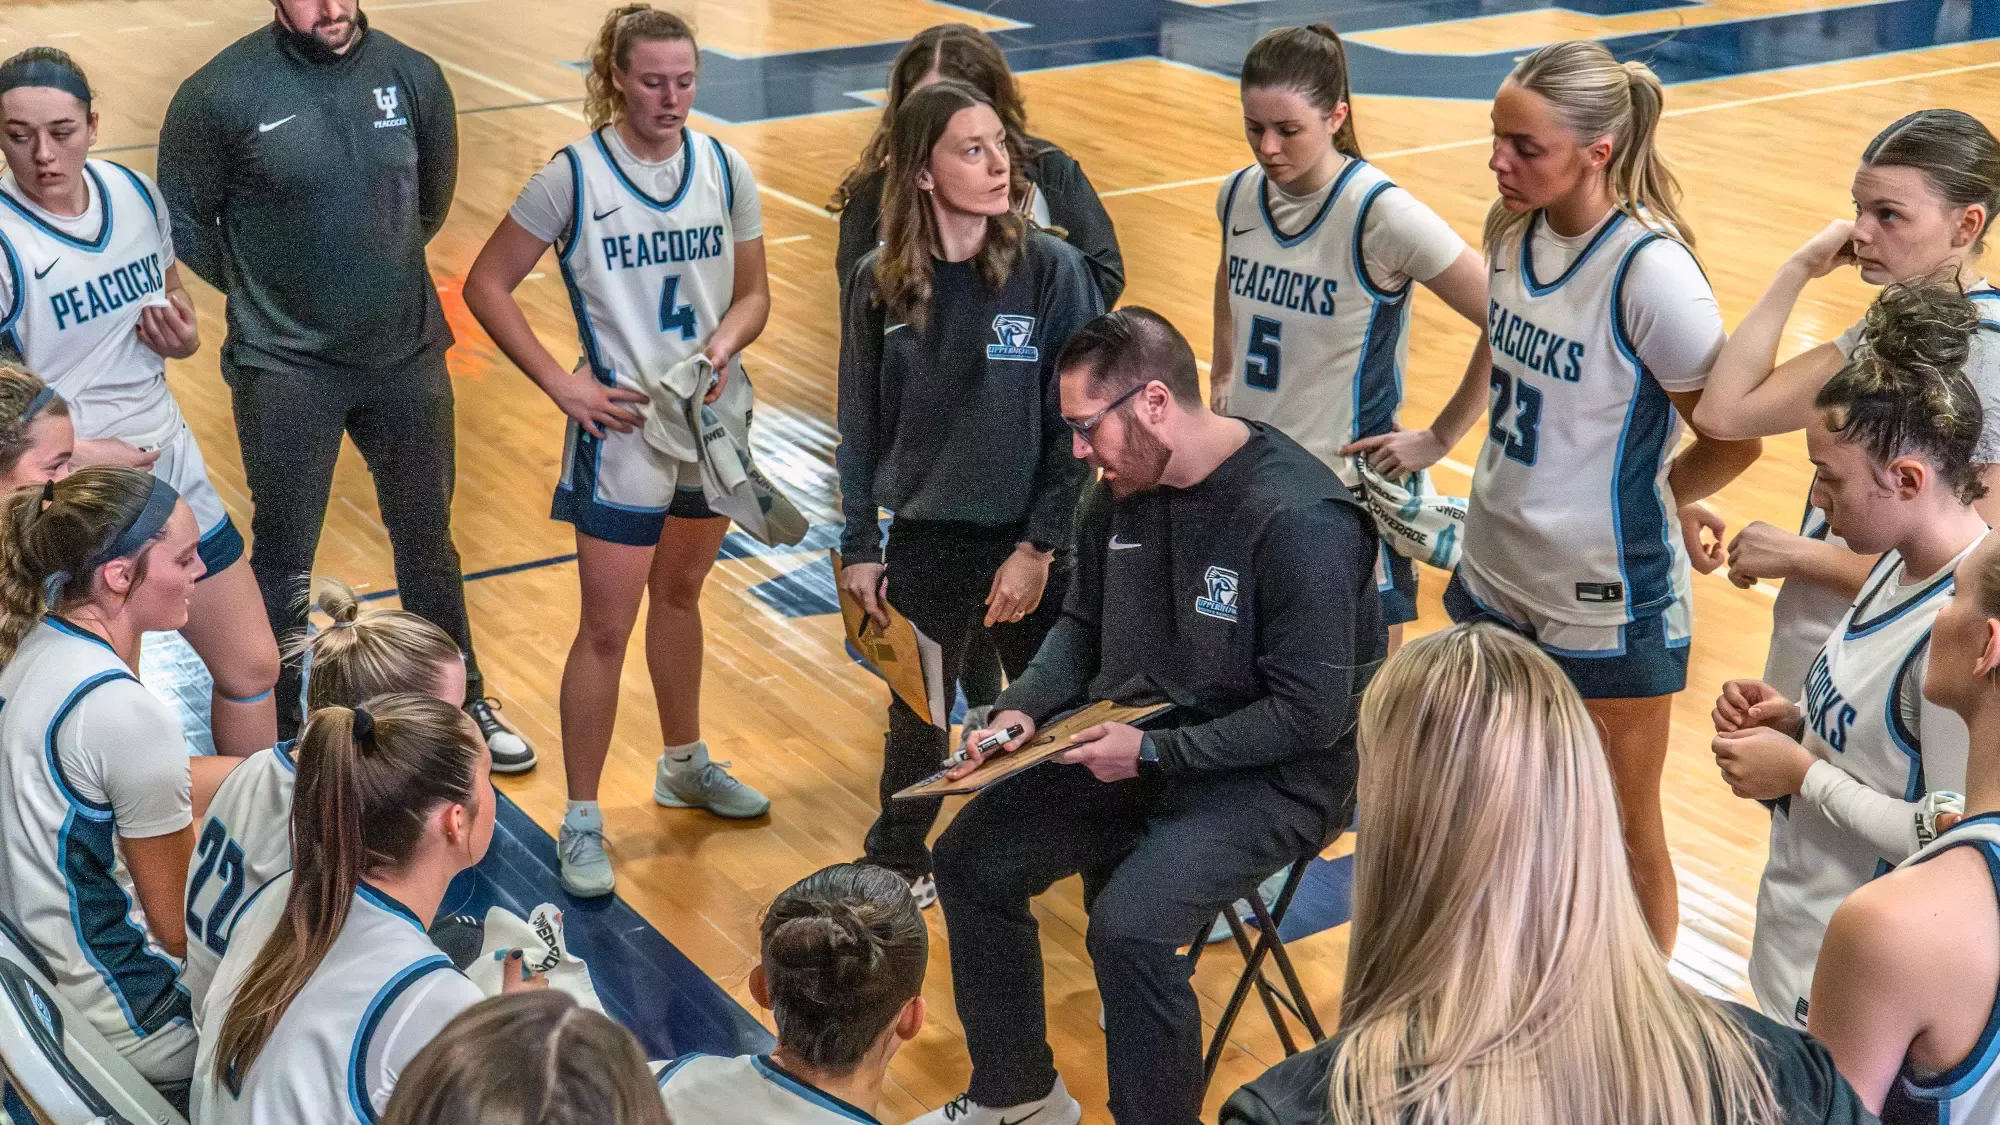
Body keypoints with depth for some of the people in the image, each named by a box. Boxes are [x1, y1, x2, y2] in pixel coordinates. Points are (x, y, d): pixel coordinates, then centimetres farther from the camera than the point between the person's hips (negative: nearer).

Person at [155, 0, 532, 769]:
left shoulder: (413, 76, -5)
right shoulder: (221, 93, -15)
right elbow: (181, 218, -2)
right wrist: (260, 293, 4)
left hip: (406, 356, 3)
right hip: (285, 369, -3)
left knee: (427, 539, 17)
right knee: (283, 561, 10)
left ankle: (461, 705, 35)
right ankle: (276, 731, 27)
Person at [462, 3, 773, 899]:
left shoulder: (723, 169, -1)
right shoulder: (575, 175, -13)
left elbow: (753, 291, 6)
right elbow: (486, 285, -9)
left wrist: (725, 343, -15)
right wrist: (561, 383, -15)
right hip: (623, 431, -5)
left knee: (680, 593, 22)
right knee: (607, 629, -1)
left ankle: (684, 766, 41)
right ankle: (581, 823, 10)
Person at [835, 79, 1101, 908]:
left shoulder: (1050, 268, -11)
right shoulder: (877, 283, -5)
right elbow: (859, 427, 3)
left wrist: (1039, 547, -13)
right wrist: (858, 549, 2)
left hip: (1029, 544, -2)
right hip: (923, 544, 2)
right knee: (916, 725, 17)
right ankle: (895, 871, 38)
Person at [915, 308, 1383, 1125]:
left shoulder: (1298, 519, -25)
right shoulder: (1119, 494, -1)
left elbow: (1311, 715, -23)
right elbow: (1083, 627, 14)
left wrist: (1154, 753, -23)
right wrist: (1024, 708, -5)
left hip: (1275, 775, -8)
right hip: (1139, 743, 8)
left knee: (1128, 923, -29)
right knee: (969, 861, 1)